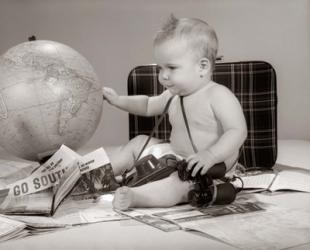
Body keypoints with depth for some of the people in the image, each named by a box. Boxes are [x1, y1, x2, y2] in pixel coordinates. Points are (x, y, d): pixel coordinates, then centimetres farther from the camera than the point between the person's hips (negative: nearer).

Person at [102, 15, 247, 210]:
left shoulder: (218, 95, -19)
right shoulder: (174, 95, 8)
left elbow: (238, 132, -27)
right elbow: (148, 106, 27)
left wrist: (211, 155, -41)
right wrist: (118, 100, 15)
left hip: (209, 172, -9)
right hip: (176, 159, 9)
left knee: (176, 182, -39)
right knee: (140, 142, 14)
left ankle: (133, 196, -54)